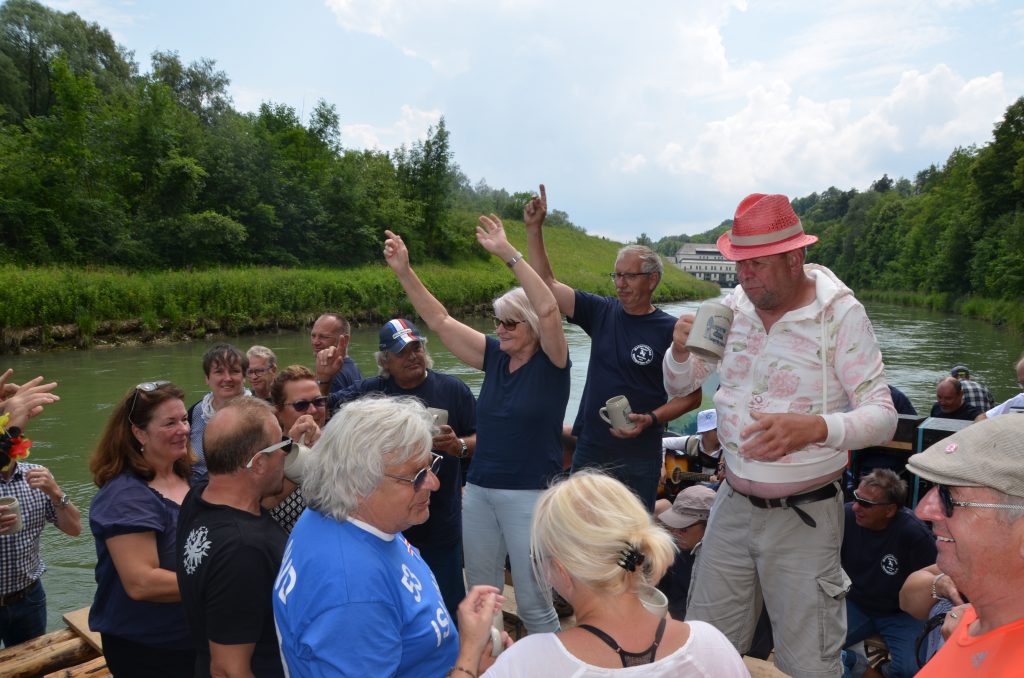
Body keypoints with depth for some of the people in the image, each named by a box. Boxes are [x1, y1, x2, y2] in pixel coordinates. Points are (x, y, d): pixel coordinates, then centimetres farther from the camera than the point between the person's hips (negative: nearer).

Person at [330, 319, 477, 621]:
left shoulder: (453, 390, -3)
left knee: (448, 605, 8)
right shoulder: (371, 391, 3)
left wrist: (459, 445, -19)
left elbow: (482, 440, 0)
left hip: (441, 523, -2)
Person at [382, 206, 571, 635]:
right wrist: (404, 272, -1)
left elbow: (548, 310, -26)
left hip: (529, 495, -6)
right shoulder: (495, 357, 6)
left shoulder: (551, 363, -8)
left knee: (533, 604, 5)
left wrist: (509, 254, -28)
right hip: (478, 491, 6)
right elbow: (440, 320, 5)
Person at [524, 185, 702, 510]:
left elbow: (691, 395, -5)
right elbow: (547, 283, 2)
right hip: (589, 451, 3)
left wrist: (651, 419, -20)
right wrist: (534, 229, -4)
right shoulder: (602, 312, 2)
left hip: (639, 460, -3)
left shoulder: (672, 330, -8)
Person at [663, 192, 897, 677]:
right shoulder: (733, 307, 1)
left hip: (804, 516, -4)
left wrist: (813, 428, -37)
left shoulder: (840, 314, -13)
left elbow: (883, 416, -17)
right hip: (733, 505, 4)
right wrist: (681, 350, -13)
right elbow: (678, 386, 10)